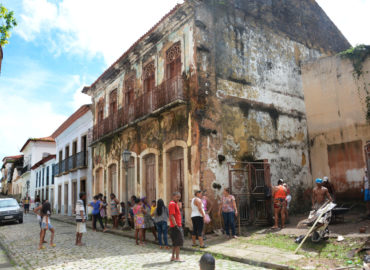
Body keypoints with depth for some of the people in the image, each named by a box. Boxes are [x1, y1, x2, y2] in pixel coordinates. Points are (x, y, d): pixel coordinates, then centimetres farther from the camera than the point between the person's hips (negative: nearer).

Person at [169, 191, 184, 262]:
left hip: (178, 225, 10)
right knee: (178, 242, -6)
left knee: (175, 243, 14)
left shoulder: (175, 204, 17)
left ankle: (173, 257, 19)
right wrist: (176, 225, -23)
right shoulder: (172, 204, -14)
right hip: (176, 226, -10)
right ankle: (177, 258, -2)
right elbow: (172, 216, -20)